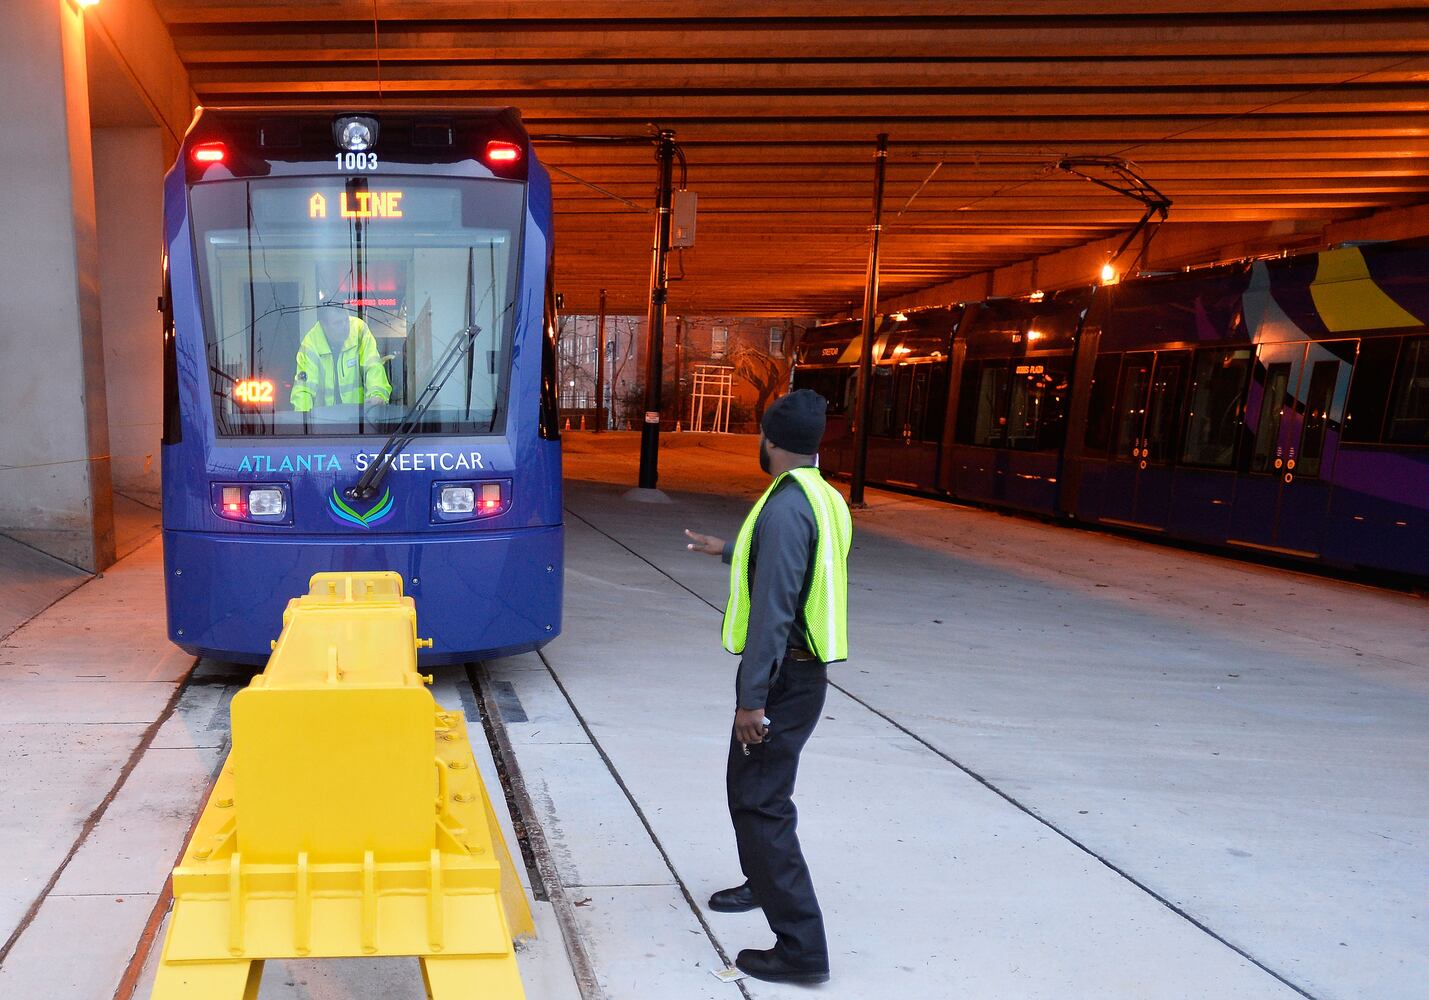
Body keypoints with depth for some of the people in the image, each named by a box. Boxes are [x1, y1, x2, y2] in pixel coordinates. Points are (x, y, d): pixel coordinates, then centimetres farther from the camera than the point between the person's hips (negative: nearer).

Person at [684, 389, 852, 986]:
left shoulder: (784, 506, -22)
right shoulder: (822, 498, 9)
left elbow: (772, 611, -26)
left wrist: (752, 698, -22)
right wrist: (727, 549, 43)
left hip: (784, 676, -10)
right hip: (803, 669, 10)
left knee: (762, 802, -4)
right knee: (748, 783, 26)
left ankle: (801, 946, 3)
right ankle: (764, 882, 45)